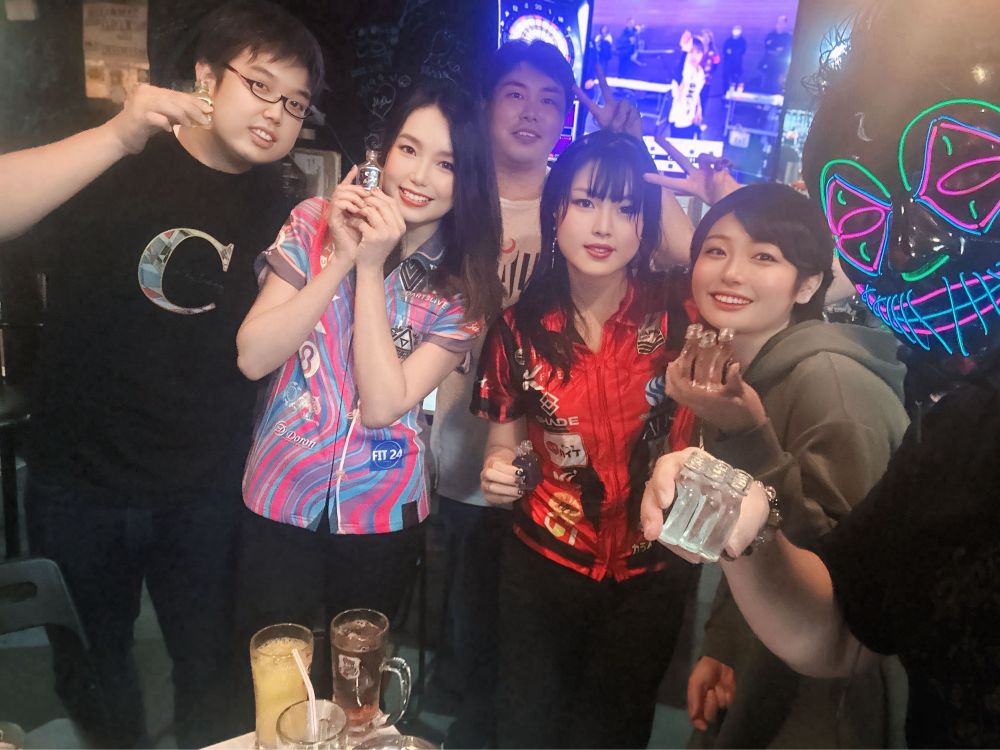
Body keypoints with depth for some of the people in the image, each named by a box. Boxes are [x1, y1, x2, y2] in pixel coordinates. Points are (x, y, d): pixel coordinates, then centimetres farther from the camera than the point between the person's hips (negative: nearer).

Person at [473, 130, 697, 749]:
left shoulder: (679, 314, -13)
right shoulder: (520, 326, -8)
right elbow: (504, 444, 4)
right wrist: (499, 469, -19)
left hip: (651, 574, -1)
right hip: (542, 566, 1)